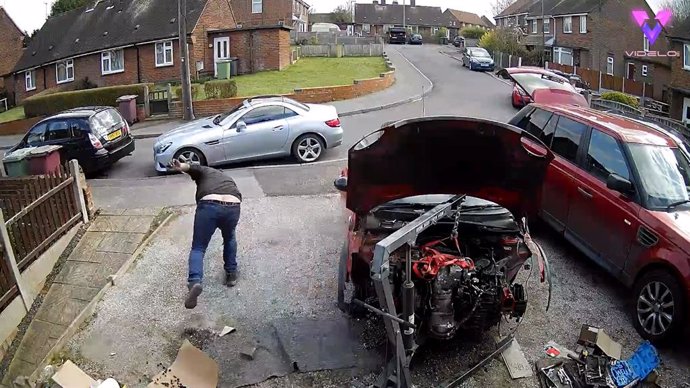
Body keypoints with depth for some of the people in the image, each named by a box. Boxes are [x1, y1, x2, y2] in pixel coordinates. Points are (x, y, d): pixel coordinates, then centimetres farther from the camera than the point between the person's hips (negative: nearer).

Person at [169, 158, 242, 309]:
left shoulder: (205, 171, 31)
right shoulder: (228, 179, 41)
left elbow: (195, 168, 7)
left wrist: (181, 167, -15)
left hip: (209, 205, -3)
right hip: (233, 206, 3)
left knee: (198, 247, 8)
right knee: (229, 238, 33)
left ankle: (195, 281, -14)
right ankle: (231, 274, 31)